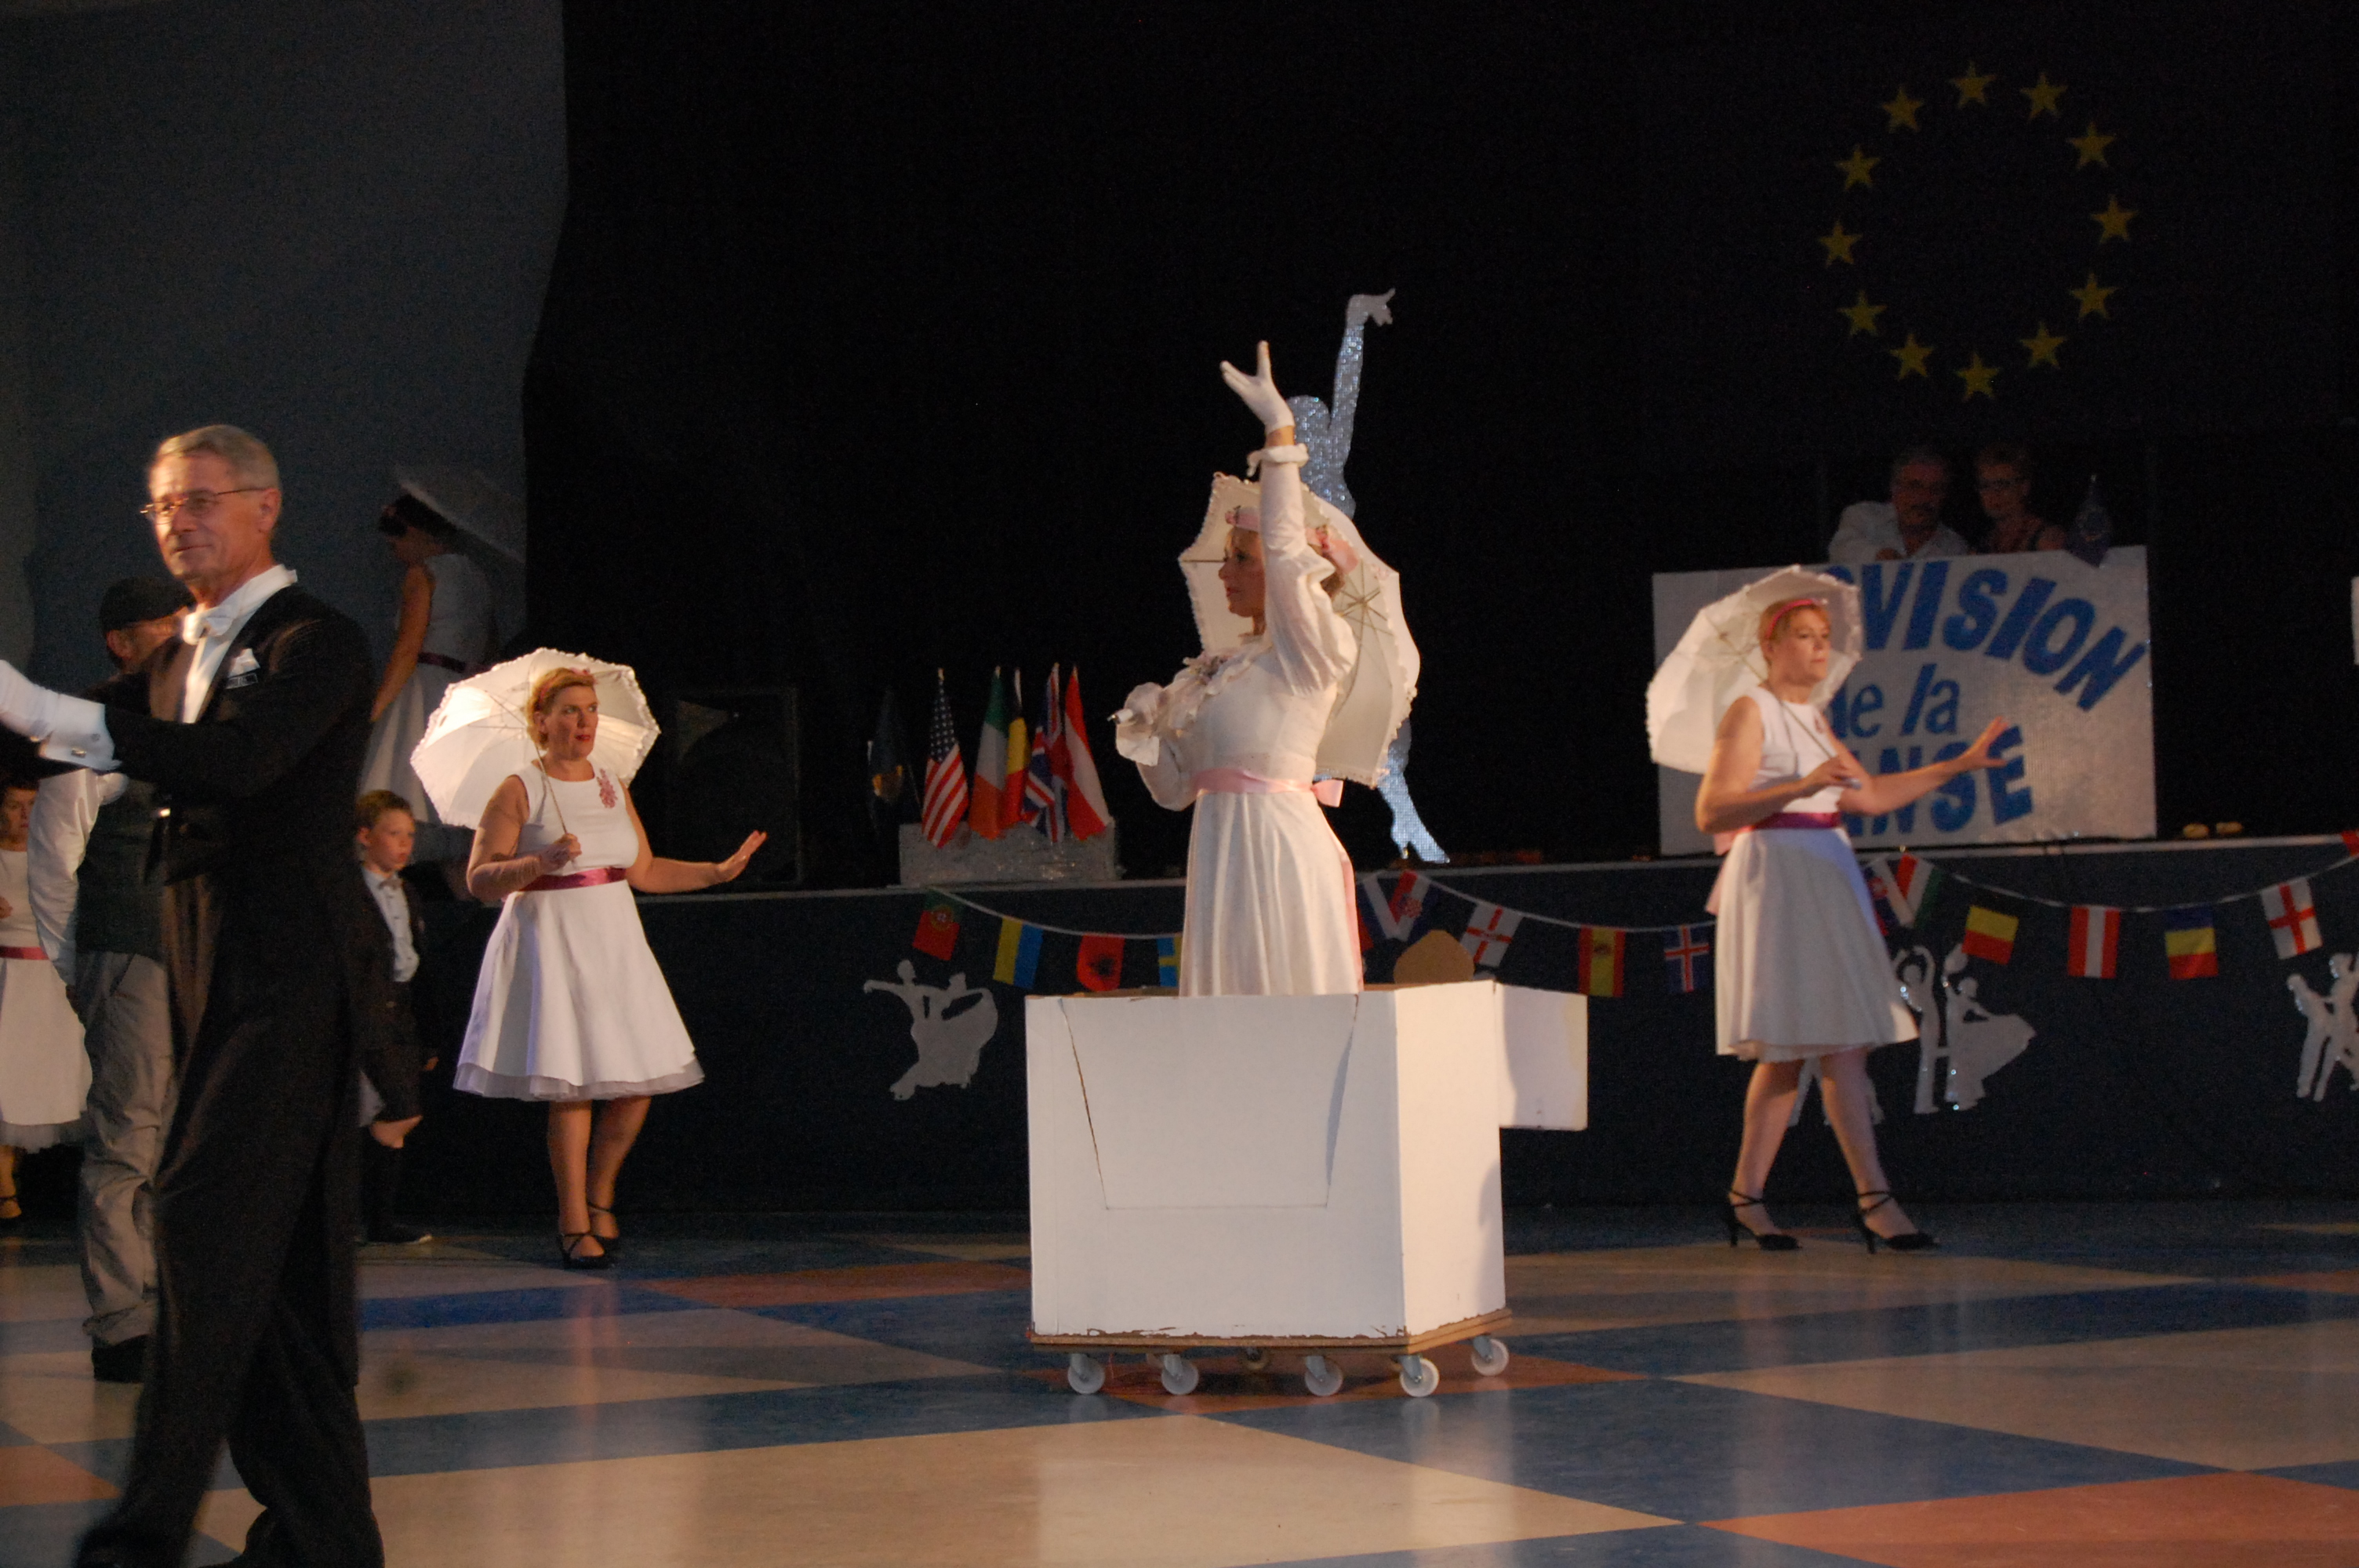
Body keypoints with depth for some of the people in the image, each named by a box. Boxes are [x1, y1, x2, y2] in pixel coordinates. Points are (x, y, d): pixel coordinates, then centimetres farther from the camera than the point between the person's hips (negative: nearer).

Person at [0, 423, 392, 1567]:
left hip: (288, 973, -8)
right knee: (285, 1259, 9)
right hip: (214, 978, 8)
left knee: (207, 1225, -14)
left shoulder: (316, 644, -7)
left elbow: (233, 762, -22)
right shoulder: (179, 658, 20)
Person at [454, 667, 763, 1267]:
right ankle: (573, 1225, 2)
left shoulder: (612, 788, 14)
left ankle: (599, 1198, 20)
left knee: (639, 1081, -1)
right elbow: (479, 880, -10)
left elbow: (644, 871, 20)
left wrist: (717, 872, 13)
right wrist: (539, 863, -25)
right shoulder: (519, 791, -4)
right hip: (551, 946, -6)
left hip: (615, 945, 6)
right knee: (572, 1086, -8)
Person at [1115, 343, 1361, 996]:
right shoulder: (1217, 672, 19)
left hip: (1279, 847, -7)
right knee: (1229, 994, 5)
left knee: (1285, 990, -8)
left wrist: (1280, 430, -16)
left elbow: (1286, 549, -16)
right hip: (1221, 846, 7)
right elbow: (1175, 788, 20)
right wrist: (1147, 733, 0)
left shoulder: (1312, 650, -1)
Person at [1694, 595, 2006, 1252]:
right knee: (1840, 1046, -13)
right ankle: (1873, 1199, -14)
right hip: (1777, 879, -9)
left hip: (1823, 882, 9)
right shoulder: (1750, 712, -7)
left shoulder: (1811, 720, 19)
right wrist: (1803, 786, -24)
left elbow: (1870, 796, 23)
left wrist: (1958, 766, 21)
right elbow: (1711, 813, -15)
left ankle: (1746, 1197, 11)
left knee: (1788, 1049, 7)